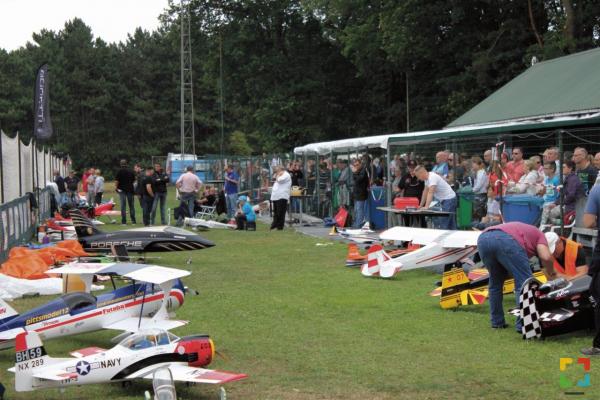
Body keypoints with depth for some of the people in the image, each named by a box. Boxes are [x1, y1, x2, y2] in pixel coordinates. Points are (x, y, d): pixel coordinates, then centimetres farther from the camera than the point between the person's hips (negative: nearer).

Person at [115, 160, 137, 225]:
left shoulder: (120, 171, -7)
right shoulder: (131, 171, 4)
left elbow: (116, 180, -13)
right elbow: (134, 180, 11)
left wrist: (116, 186, 0)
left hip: (122, 190, -3)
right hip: (130, 189, 3)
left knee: (123, 205, -1)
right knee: (131, 205, 10)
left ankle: (124, 221, -5)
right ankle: (133, 221, 10)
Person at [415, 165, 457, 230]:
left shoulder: (432, 177, -22)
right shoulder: (427, 178, 7)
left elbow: (430, 193, -32)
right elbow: (425, 192, 16)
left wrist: (426, 207, -38)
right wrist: (421, 205, 18)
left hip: (449, 199, -10)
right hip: (444, 200, 10)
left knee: (444, 224, -14)